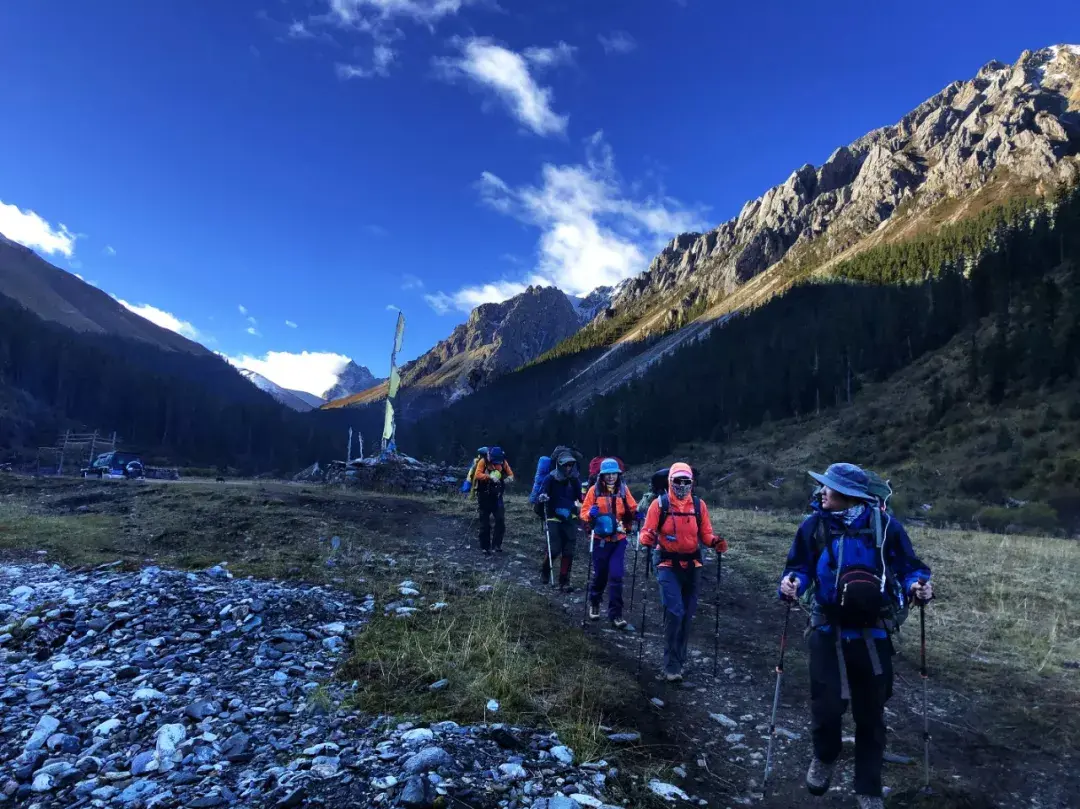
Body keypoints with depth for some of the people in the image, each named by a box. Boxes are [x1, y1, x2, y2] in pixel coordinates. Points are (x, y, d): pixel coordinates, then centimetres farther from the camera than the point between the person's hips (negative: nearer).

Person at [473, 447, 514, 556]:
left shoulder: (503, 462, 0)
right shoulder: (483, 462, -10)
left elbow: (510, 474, 3)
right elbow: (478, 475, -23)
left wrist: (509, 478, -22)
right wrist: (490, 477, -40)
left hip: (497, 496, 2)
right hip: (484, 497, -2)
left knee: (500, 520, -10)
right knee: (485, 523, 4)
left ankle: (497, 544, 2)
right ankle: (485, 547, 14)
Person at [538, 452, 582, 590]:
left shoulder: (575, 479, 2)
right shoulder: (551, 478, -8)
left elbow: (581, 497, 6)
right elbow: (541, 494, -14)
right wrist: (542, 497, -35)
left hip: (570, 519, 3)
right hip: (553, 518, -3)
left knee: (568, 551, 1)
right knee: (554, 549, -9)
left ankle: (564, 581, 10)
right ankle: (545, 570, 22)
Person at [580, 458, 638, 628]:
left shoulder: (623, 490, 1)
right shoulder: (594, 490, -5)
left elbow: (632, 508, 8)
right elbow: (584, 512, -3)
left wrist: (636, 512, -14)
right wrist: (590, 514, -24)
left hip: (619, 539, 1)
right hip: (600, 539, -1)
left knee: (616, 576, -4)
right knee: (600, 574, 13)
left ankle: (615, 613, 5)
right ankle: (594, 603, 40)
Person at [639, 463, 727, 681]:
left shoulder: (699, 504, 1)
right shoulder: (659, 504, -7)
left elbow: (705, 533, 6)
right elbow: (647, 532, -8)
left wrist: (715, 541, -15)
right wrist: (647, 538, -30)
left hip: (692, 565, 4)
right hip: (668, 565, -4)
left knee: (688, 613, 12)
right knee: (674, 612, -14)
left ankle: (680, 657, 29)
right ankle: (672, 665, -3)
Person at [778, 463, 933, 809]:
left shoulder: (885, 525, -11)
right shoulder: (814, 526, -8)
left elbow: (908, 566, 0)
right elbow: (799, 568, 2)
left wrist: (918, 586, -21)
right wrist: (791, 584, -20)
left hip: (872, 634, 0)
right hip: (828, 632, 0)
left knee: (870, 714, 12)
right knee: (826, 706, -5)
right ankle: (825, 758, 30)